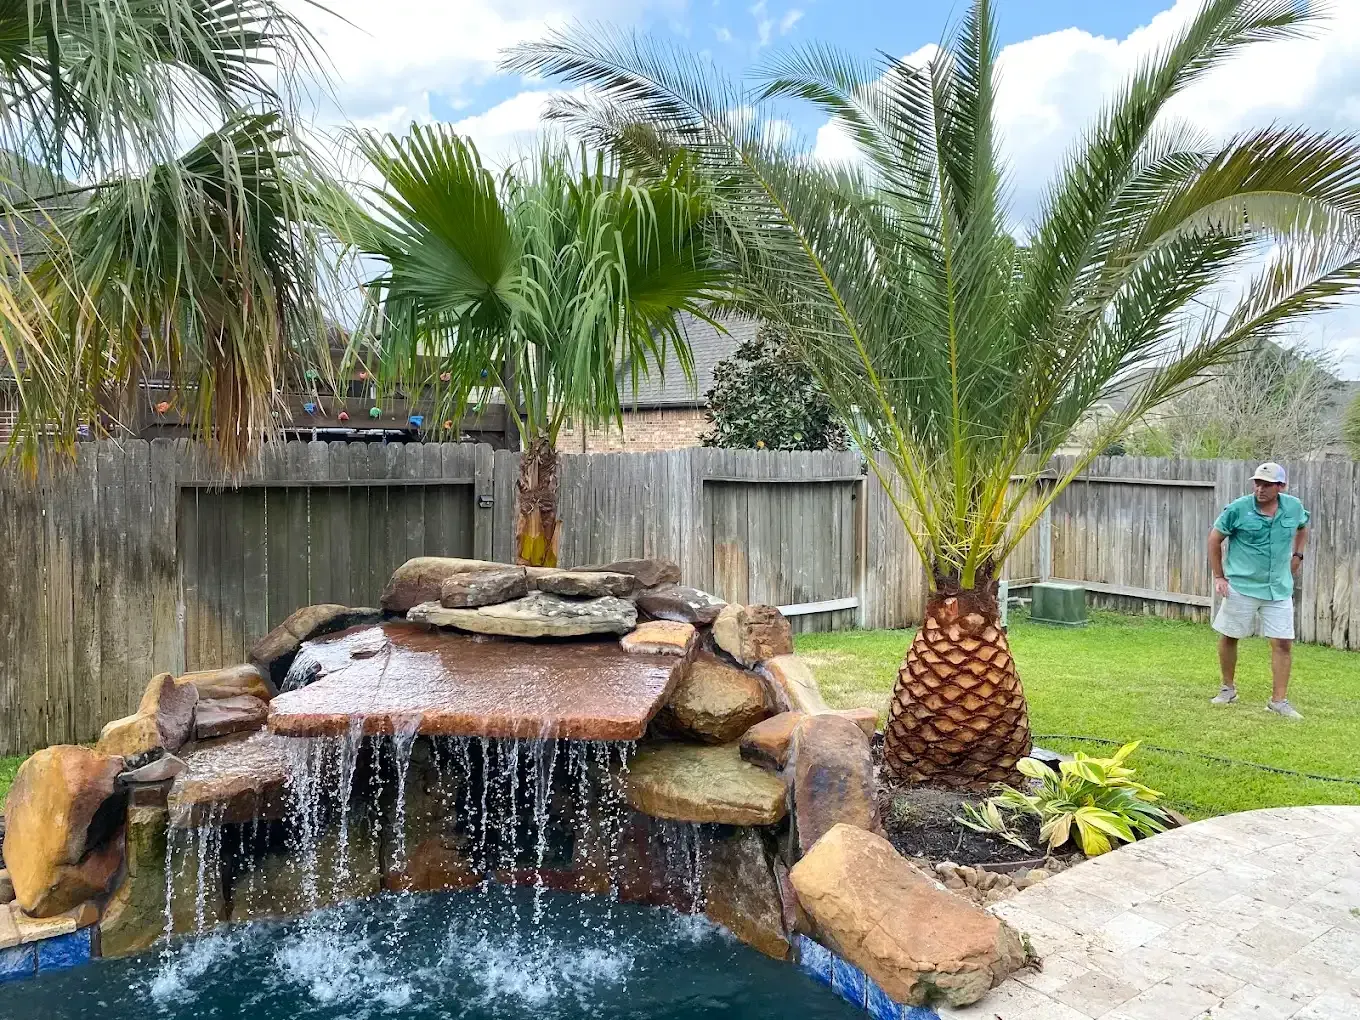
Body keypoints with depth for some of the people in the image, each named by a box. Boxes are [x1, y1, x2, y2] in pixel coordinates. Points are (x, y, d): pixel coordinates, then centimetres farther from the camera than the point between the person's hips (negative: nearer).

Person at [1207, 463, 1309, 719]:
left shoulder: (1294, 507, -2)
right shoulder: (1238, 509, -12)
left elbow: (1302, 527, 23)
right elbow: (1214, 539, -1)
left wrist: (1297, 556, 13)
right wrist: (1219, 577, -2)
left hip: (1279, 589, 2)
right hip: (1241, 586, -2)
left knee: (1283, 643, 0)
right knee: (1228, 637, 7)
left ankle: (1279, 700, 10)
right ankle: (1228, 689, 27)